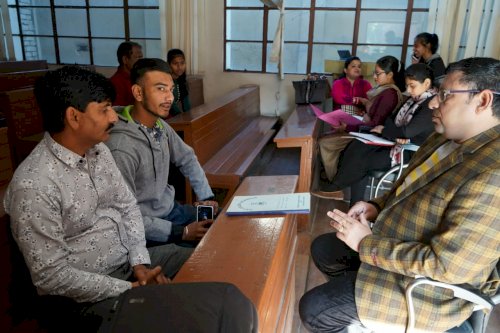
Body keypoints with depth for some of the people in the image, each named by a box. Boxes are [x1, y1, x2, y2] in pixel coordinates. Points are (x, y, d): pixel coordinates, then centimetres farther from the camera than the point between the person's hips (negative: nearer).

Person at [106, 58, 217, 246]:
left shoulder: (160, 126, -1)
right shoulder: (121, 147, -27)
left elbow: (187, 159, 15)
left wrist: (207, 197, 7)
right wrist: (181, 233, -25)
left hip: (170, 208, 8)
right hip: (145, 229, -8)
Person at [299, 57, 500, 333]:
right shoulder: (445, 139, 1)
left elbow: (446, 265, -31)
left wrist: (367, 245, -23)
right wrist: (378, 207, -3)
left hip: (425, 285, -9)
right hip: (395, 241, 9)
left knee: (312, 309, -11)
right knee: (321, 248, 19)